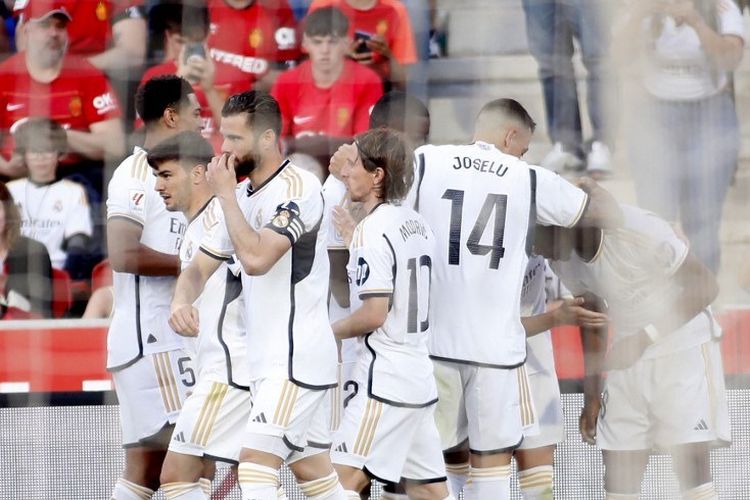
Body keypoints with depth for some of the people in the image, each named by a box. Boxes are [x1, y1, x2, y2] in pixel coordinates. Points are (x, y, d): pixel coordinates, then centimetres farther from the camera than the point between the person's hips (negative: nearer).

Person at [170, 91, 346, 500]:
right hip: (268, 358, 9)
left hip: (298, 355, -9)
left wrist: (225, 193, -15)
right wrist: (181, 300, -10)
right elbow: (199, 267, 13)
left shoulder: (298, 188, -14)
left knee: (255, 458, -18)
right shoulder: (244, 199, 13)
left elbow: (256, 258, -26)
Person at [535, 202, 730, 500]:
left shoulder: (639, 231, -26)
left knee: (692, 469, -16)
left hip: (684, 345, -6)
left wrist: (645, 337, -27)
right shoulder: (564, 260, -5)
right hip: (631, 354, 6)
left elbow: (706, 287, -20)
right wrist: (591, 396, 13)